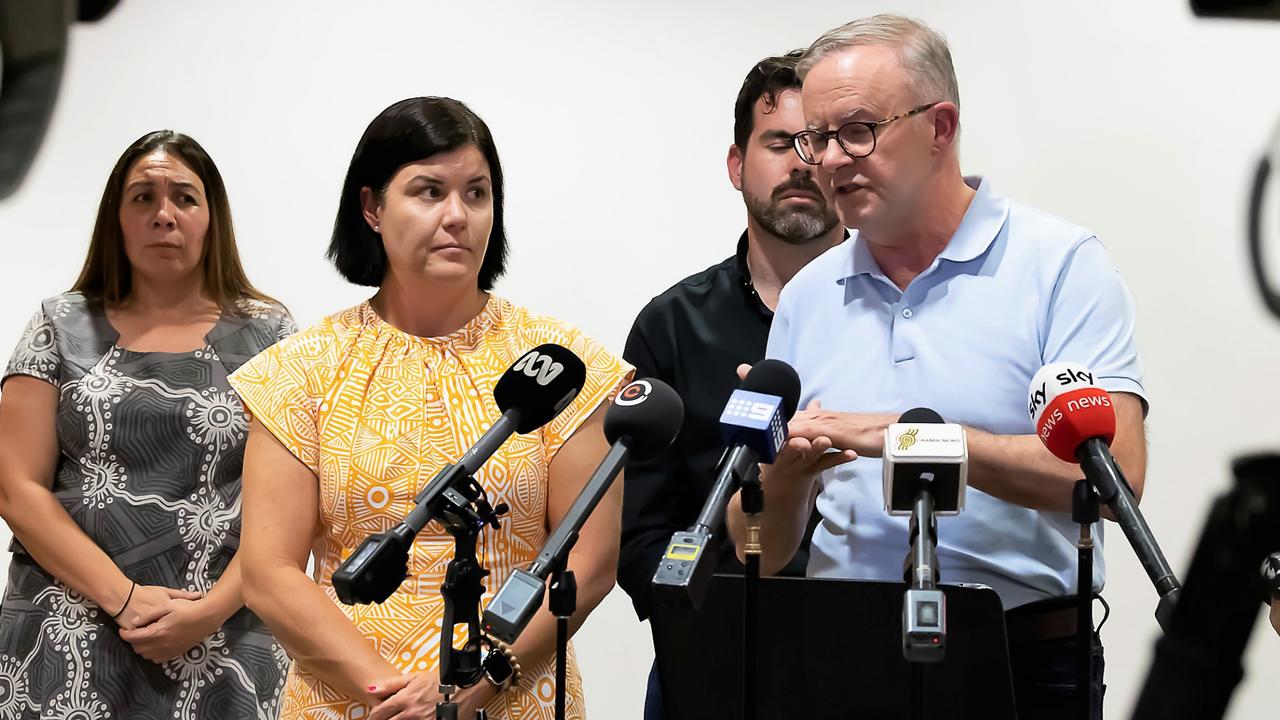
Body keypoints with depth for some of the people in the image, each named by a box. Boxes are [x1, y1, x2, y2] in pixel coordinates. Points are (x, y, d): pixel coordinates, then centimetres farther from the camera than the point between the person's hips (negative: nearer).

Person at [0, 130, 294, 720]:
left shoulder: (266, 333, 5)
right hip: (67, 645, 0)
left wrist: (212, 611, -14)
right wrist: (124, 599, -11)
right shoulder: (63, 327, 7)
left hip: (222, 648, 0)